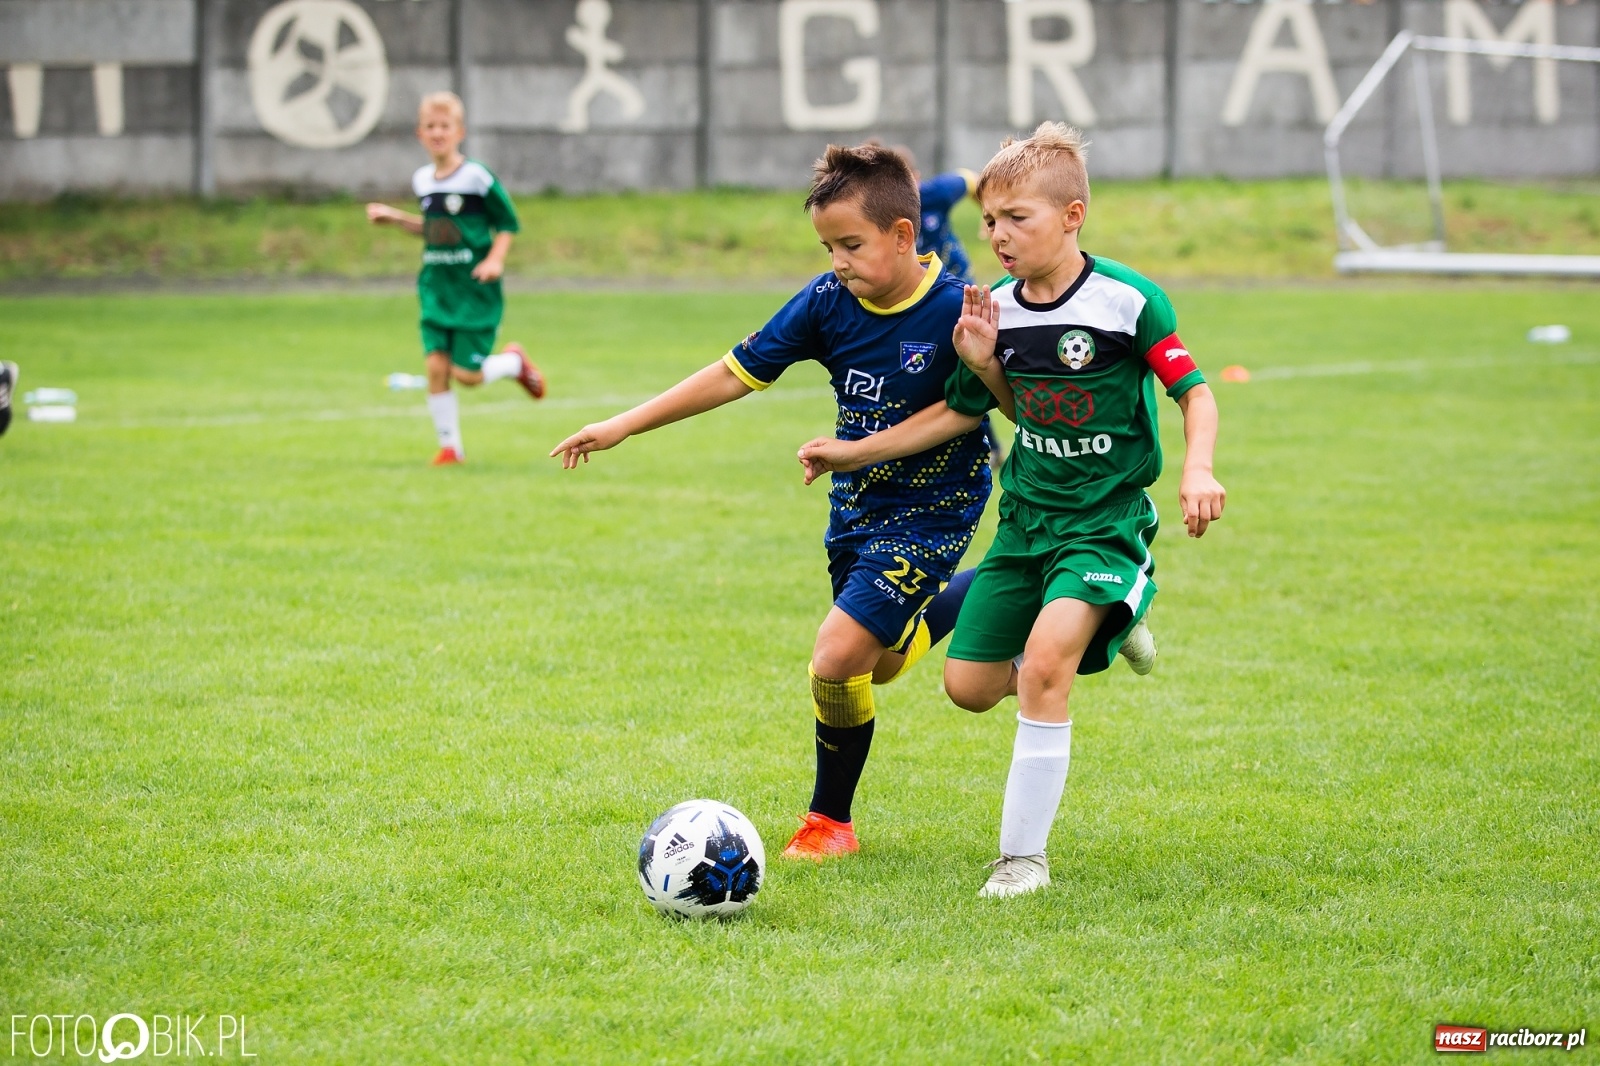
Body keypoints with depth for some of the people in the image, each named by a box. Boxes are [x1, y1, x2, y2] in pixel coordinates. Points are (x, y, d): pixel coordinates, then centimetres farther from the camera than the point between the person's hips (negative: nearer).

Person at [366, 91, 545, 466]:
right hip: (436, 287, 5)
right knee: (436, 365, -7)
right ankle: (449, 446, 4)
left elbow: (507, 224, -3)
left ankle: (514, 361, 24)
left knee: (466, 373, -7)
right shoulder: (422, 180, 8)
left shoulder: (477, 176, -10)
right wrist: (395, 218, 13)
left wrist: (496, 259, -17)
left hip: (475, 289, -5)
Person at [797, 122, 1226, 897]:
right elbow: (964, 412, 15)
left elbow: (1193, 392, -8)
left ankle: (1023, 856, -16)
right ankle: (1100, 627, 33)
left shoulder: (1127, 302, -16)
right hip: (1026, 516, 6)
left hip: (1106, 520, -6)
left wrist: (1197, 469, -25)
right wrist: (857, 452, 6)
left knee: (1043, 664, -26)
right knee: (969, 685, 6)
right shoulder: (998, 311, 1)